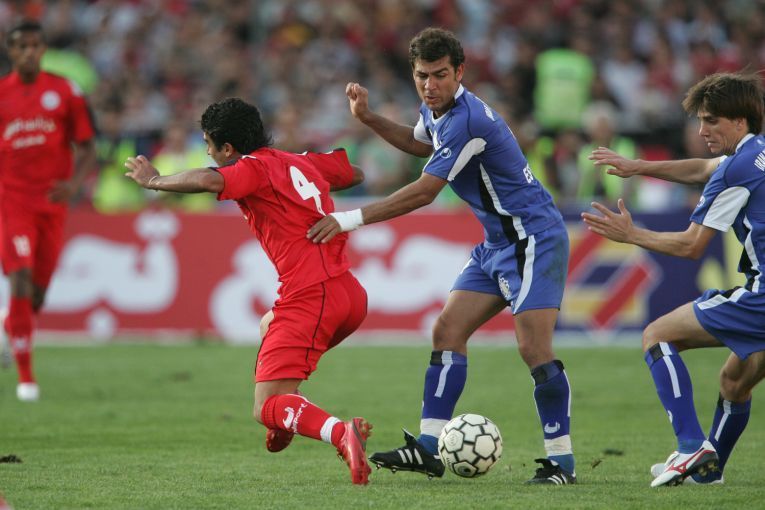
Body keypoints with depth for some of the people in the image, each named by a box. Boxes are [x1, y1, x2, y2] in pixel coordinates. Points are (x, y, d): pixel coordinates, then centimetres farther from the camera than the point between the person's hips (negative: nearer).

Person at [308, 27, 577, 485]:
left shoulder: (467, 120, -24)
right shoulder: (435, 111, 6)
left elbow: (423, 193, -23)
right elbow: (420, 143, 32)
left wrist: (350, 220, -20)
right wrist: (368, 118, 17)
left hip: (533, 237, -10)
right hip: (499, 241, 10)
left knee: (534, 348, -16)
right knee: (448, 331, 3)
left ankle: (562, 460, -7)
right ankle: (428, 448, 2)